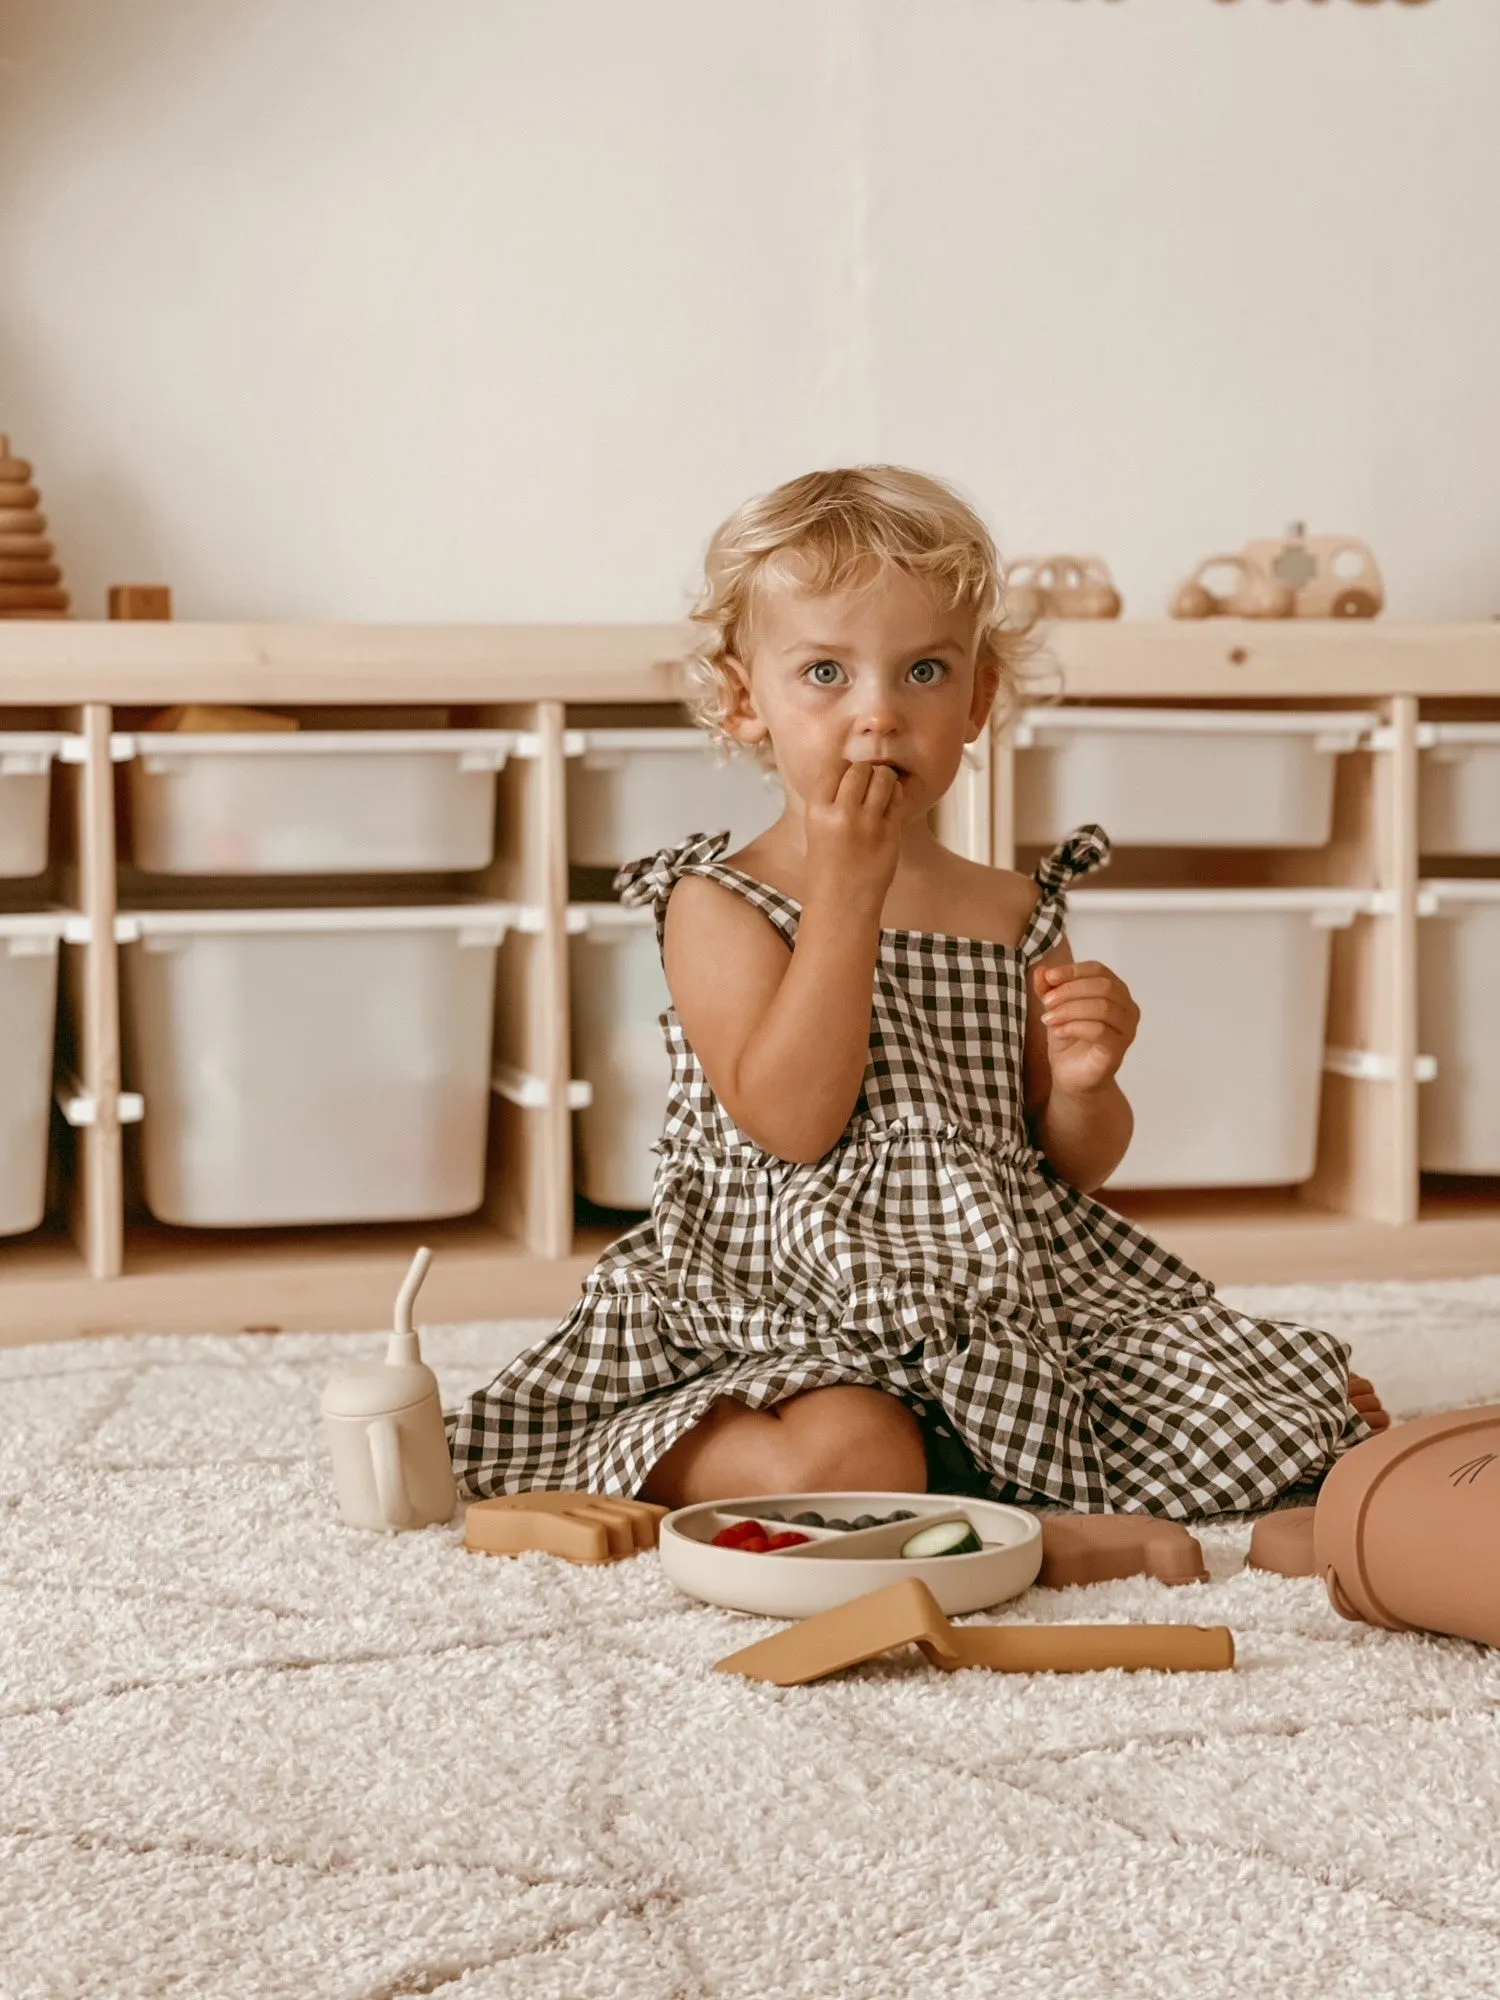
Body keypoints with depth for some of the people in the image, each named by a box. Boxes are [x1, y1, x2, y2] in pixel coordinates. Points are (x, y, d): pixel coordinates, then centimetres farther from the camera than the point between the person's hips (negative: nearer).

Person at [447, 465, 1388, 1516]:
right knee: (842, 1456, -35)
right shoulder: (719, 906, -3)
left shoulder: (1015, 911, 10)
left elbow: (1076, 1165, 15)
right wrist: (847, 889, -19)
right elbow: (787, 1123, -19)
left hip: (1017, 1299, 5)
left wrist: (1083, 1082, -10)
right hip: (795, 1321, -4)